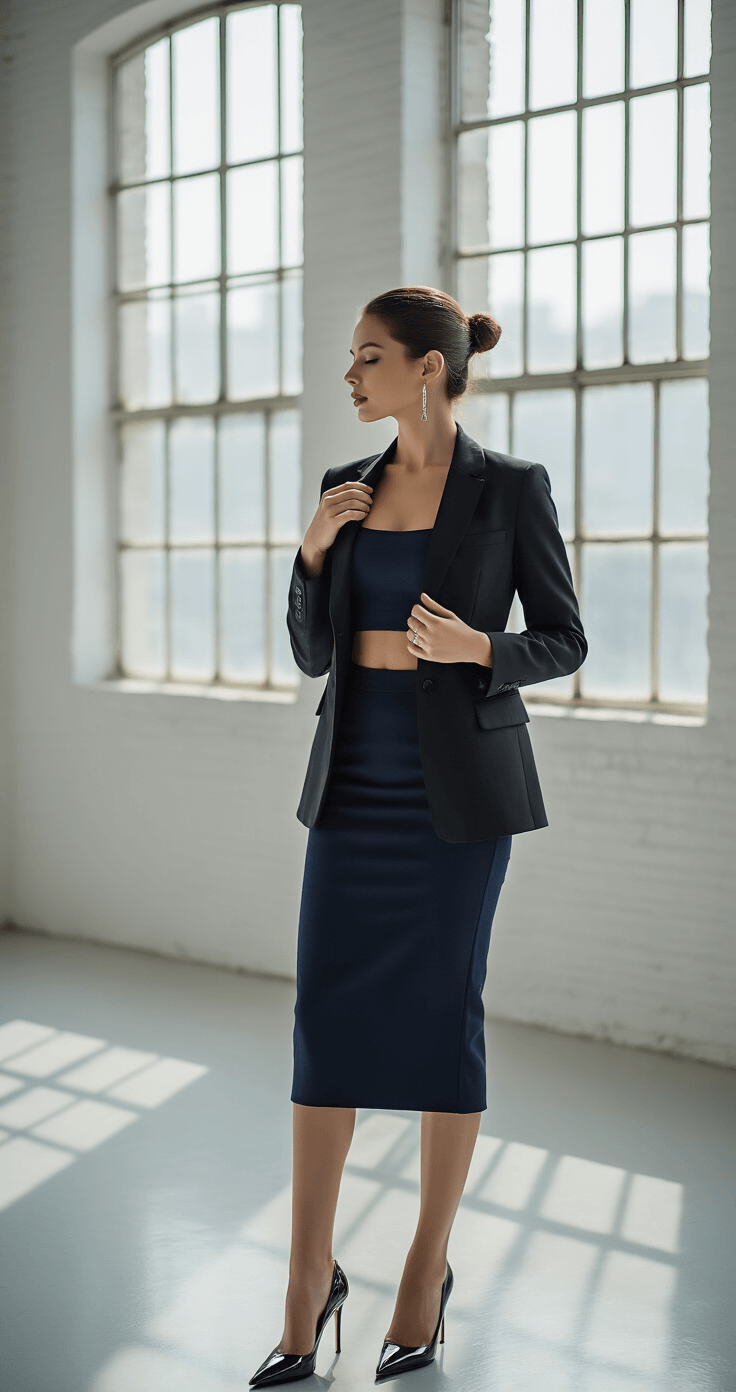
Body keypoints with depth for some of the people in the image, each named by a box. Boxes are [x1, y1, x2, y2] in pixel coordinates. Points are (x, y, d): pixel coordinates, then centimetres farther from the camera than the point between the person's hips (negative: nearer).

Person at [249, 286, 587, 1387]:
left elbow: (564, 643, -1)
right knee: (325, 1018, 2)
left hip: (458, 791, -4)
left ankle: (428, 1273, 21)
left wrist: (474, 649, -20)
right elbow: (312, 654, 9)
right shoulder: (349, 488, 9)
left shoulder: (512, 487, -4)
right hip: (354, 784, 4)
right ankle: (310, 1287, 13)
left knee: (440, 1016, 3)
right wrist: (314, 550, -7)